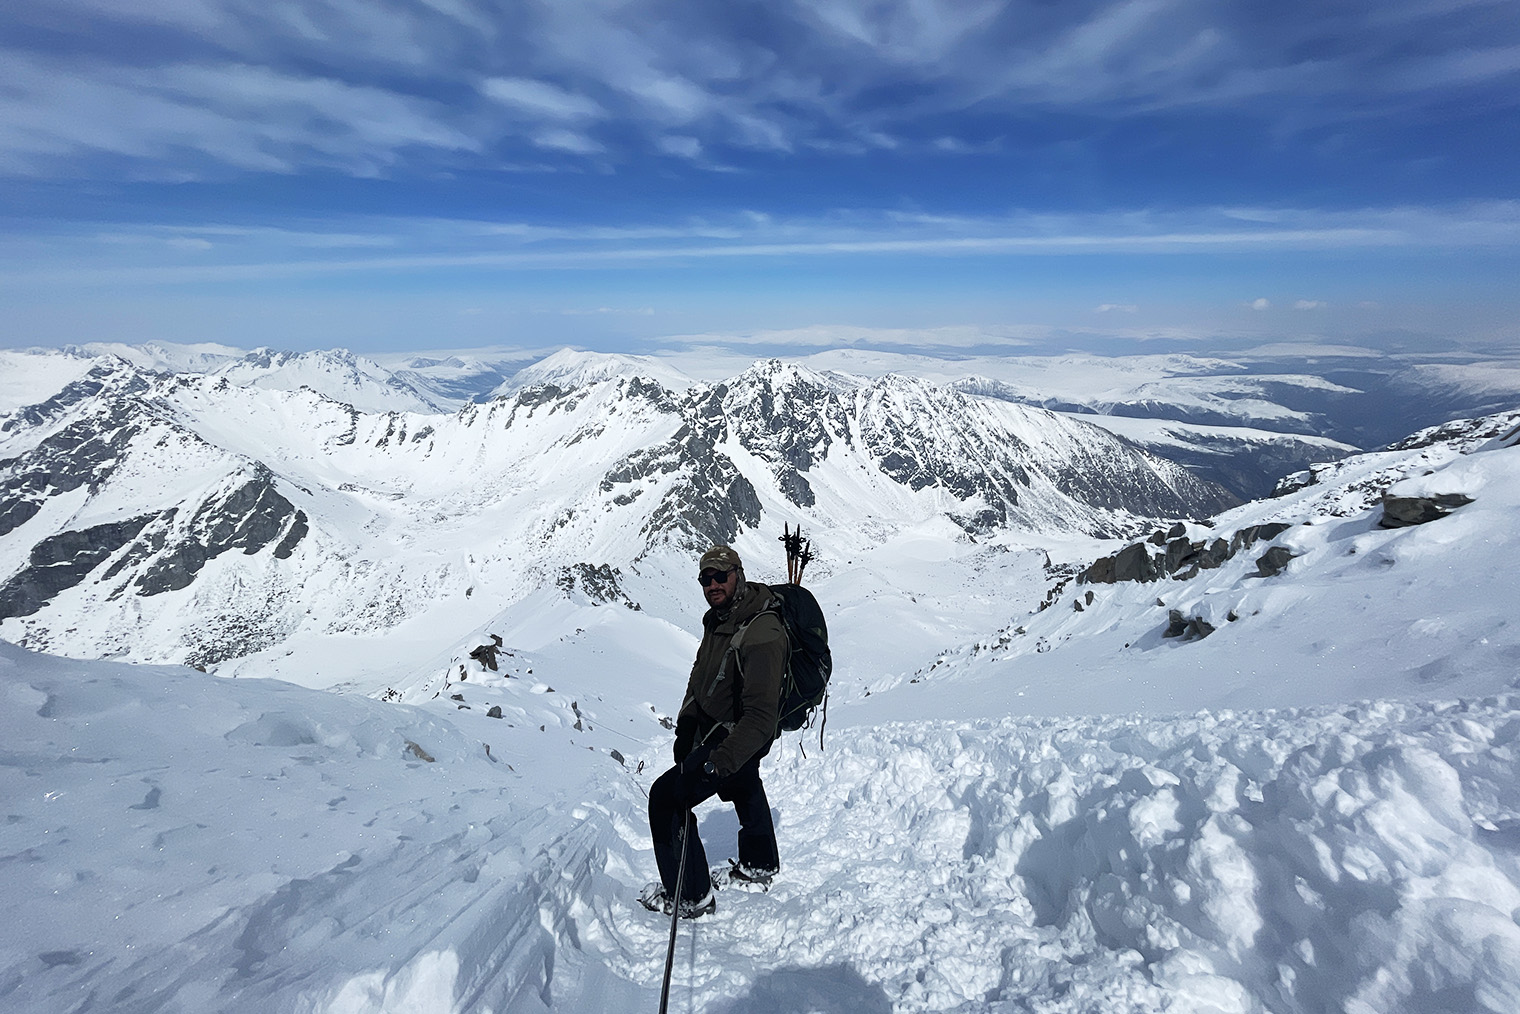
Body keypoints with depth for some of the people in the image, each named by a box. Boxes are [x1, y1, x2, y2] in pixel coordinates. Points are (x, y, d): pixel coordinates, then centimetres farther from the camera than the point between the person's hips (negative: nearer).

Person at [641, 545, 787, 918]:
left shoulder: (762, 633, -35)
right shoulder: (718, 619, -7)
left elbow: (761, 716, -38)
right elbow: (700, 673, 9)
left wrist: (717, 763, -41)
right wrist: (685, 724, 3)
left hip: (739, 736, -10)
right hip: (711, 726, 10)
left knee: (667, 796, -9)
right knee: (743, 787, 29)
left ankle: (690, 895, 9)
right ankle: (760, 864, 57)